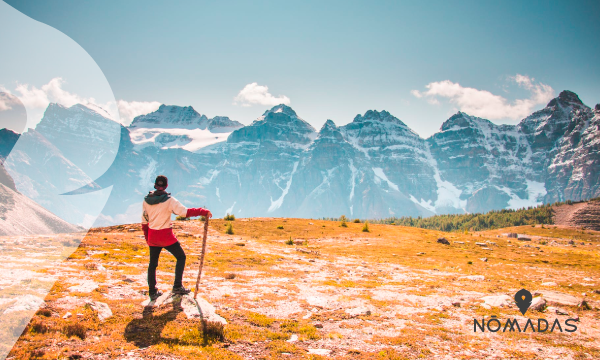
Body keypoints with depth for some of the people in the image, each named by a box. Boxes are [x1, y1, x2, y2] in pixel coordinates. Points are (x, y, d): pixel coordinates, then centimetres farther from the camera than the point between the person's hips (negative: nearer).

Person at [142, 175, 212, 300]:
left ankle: (152, 292, 20)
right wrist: (204, 212, -12)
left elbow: (144, 221, 10)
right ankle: (177, 286, 6)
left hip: (152, 236, 5)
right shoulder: (169, 200, -13)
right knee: (181, 257, 12)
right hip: (166, 236, -5)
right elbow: (185, 212, -20)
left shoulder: (146, 200, 2)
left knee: (153, 263, 15)